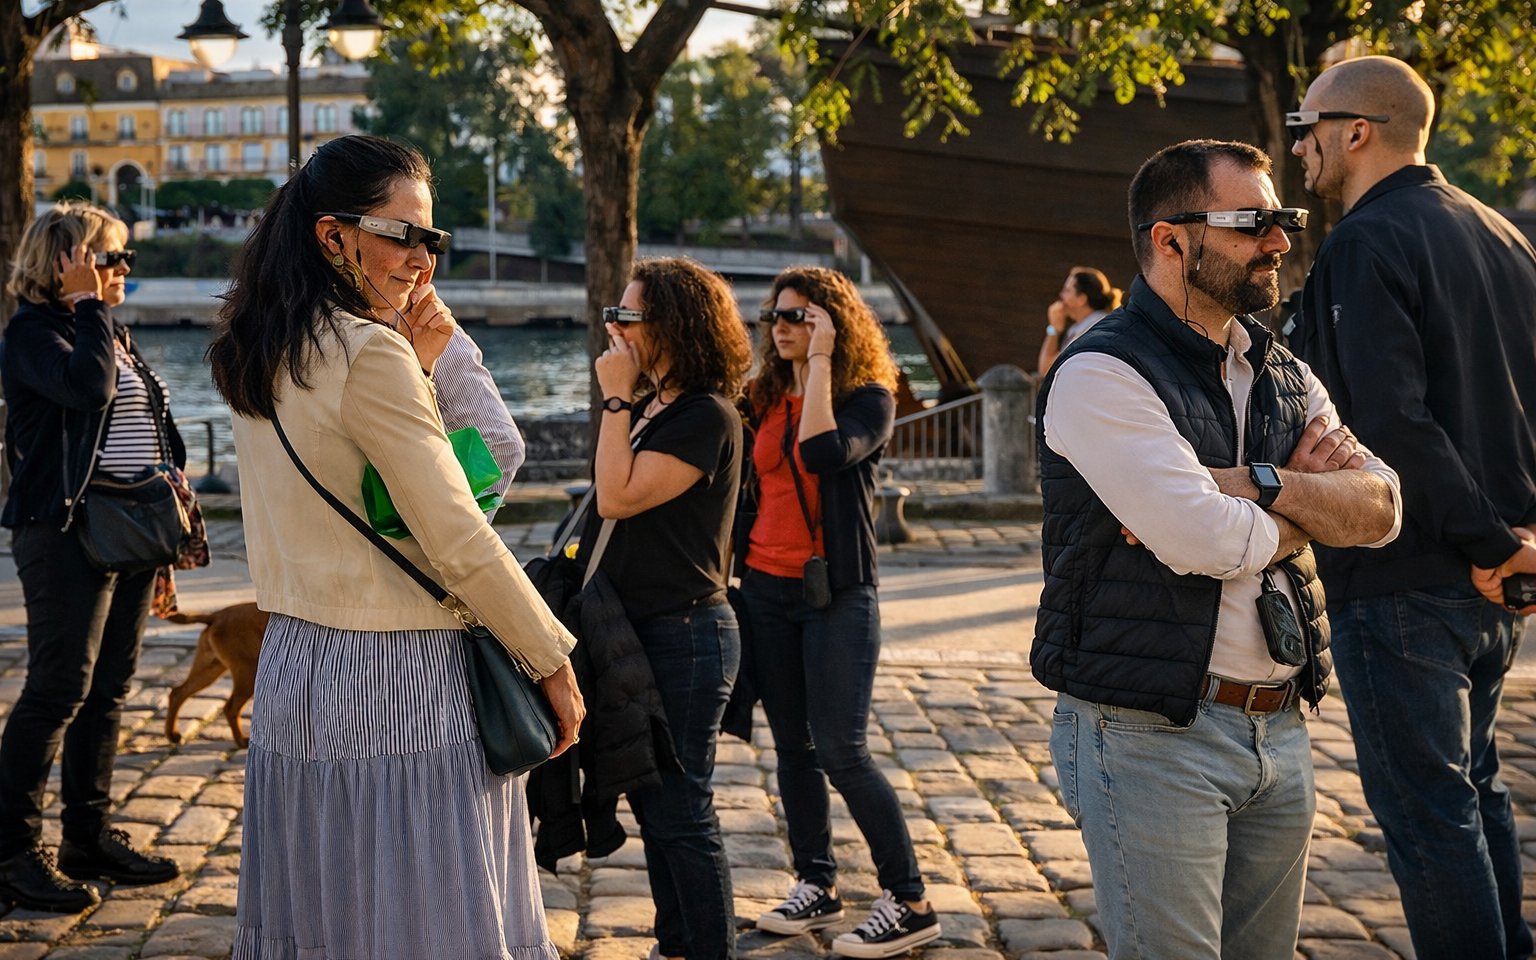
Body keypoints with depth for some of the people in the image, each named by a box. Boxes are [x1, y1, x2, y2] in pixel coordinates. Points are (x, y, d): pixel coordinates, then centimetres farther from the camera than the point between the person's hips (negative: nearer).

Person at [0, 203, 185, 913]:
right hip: (67, 530, -8)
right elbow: (88, 387, -26)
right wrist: (87, 304, -13)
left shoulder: (113, 334, 19)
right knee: (59, 688, -8)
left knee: (108, 690, 11)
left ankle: (89, 837, 20)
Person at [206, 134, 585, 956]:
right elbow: (459, 541, -17)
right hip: (394, 681, -9)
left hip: (293, 664, 9)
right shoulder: (369, 351, -16)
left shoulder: (260, 353, 10)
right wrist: (553, 663, -8)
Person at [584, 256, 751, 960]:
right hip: (639, 629, 10)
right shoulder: (653, 407, 12)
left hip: (684, 633, -10)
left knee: (681, 811, -3)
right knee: (651, 802, 17)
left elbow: (618, 498, -22)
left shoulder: (706, 416, -17)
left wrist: (616, 399, -16)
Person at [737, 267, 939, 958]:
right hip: (765, 589, 6)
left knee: (841, 752, -8)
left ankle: (909, 901, 1)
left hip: (836, 592, -6)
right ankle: (815, 886, 21)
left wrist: (820, 362, -20)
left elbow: (825, 454, -26)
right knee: (793, 745, 9)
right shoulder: (765, 398, 10)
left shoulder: (868, 397, -7)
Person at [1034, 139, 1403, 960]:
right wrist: (1309, 496, -1)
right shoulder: (1101, 375, -12)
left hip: (1279, 730, 7)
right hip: (1150, 732, -7)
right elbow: (1210, 544, -21)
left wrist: (1253, 484, -14)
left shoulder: (1284, 378, 14)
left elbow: (1380, 510, 1)